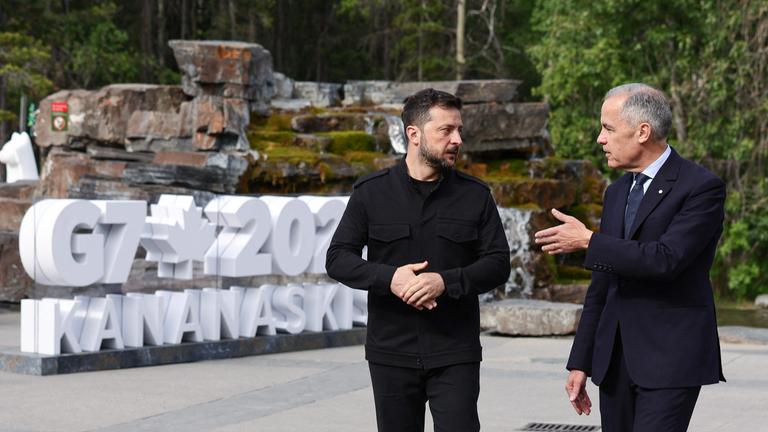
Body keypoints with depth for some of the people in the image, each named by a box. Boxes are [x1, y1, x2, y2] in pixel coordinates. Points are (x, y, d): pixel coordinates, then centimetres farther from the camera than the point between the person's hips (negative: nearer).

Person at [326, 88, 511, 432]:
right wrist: (390, 278, -19)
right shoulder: (371, 193, 2)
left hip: (455, 354, 0)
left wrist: (446, 282, -18)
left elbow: (498, 264, 0)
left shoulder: (475, 195, 3)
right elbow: (338, 259, -1)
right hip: (392, 353, 1)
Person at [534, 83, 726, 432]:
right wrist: (580, 362, 17)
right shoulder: (617, 194, 15)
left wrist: (588, 241, -16)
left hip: (670, 359, -7)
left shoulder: (702, 187, -9)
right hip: (615, 360, 7)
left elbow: (664, 259, -22)